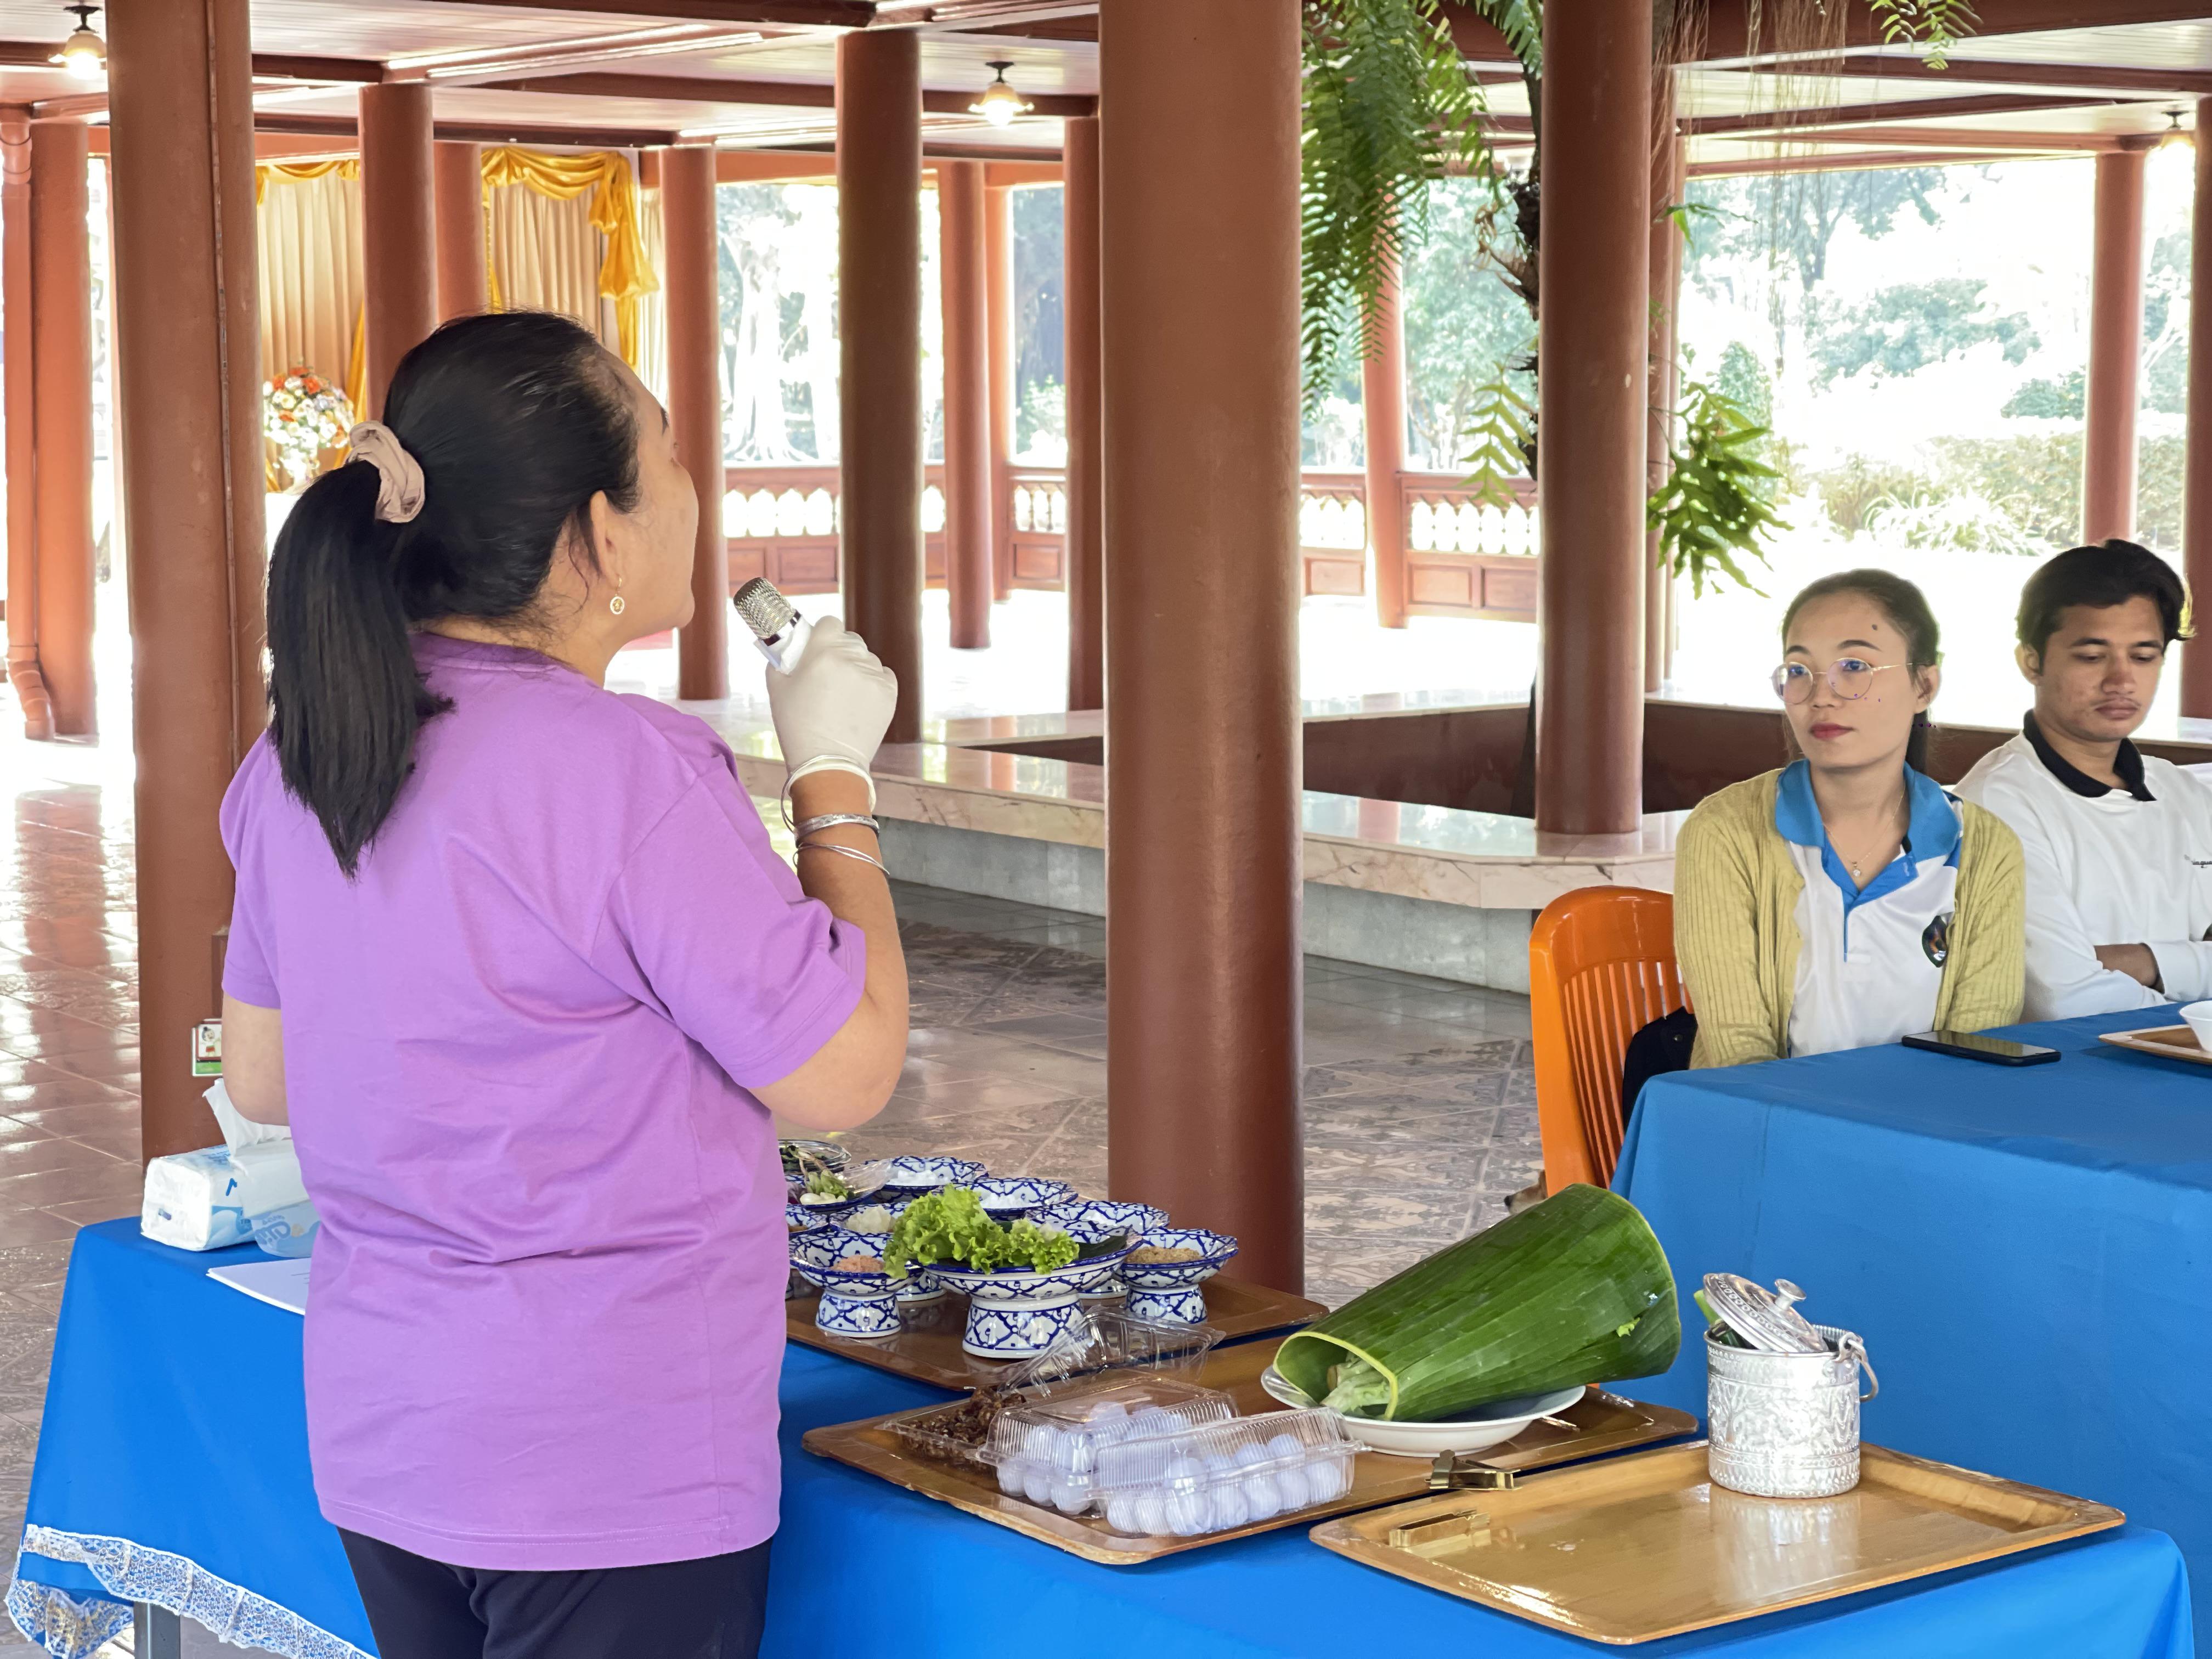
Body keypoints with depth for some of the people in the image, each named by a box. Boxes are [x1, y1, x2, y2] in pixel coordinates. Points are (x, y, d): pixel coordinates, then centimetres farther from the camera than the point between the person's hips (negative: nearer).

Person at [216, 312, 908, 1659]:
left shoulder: (303, 762, 2)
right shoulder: (631, 775, -22)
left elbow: (260, 1071, 13)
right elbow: (847, 1074, -15)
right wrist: (835, 774, -5)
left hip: (378, 1440, 8)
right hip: (611, 1471, -7)